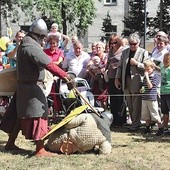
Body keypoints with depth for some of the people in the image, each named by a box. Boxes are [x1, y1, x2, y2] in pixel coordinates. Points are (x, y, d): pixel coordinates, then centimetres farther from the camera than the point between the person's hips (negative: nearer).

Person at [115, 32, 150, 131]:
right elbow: (120, 66, 18)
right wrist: (117, 78, 11)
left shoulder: (144, 52, 1)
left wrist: (137, 63, -15)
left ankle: (135, 124, 5)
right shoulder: (125, 52, 15)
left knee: (136, 105, -3)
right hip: (126, 82, 5)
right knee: (130, 105, 9)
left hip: (137, 82, -5)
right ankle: (134, 122, 19)